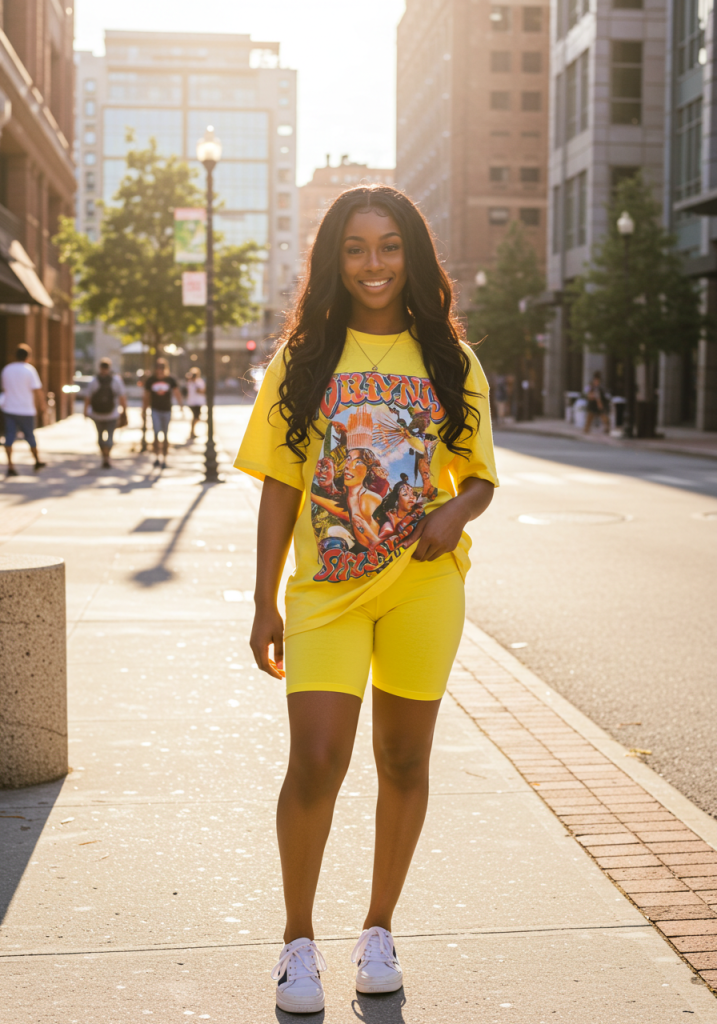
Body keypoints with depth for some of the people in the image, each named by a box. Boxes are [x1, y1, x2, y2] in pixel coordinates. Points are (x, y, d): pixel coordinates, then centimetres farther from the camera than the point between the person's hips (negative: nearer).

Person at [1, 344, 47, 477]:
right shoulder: (29, 370, -10)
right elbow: (38, 390, -12)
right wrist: (42, 405, 2)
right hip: (25, 410, -3)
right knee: (29, 436, 12)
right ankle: (37, 461, 29)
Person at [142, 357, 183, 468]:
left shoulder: (170, 380, -3)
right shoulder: (150, 381, -1)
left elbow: (177, 394, -8)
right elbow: (146, 397, 8)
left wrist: (181, 405, -24)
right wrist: (143, 411, 12)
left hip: (167, 411, 1)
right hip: (155, 410, -1)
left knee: (165, 436, 6)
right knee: (156, 434, -14)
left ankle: (164, 459, 16)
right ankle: (156, 457, 2)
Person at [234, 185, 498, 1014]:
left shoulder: (449, 361, 6)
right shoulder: (304, 358, 4)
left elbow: (480, 476, 11)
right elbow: (280, 487, 4)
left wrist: (456, 513, -12)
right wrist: (265, 603, 1)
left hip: (423, 585, 1)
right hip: (326, 588, -1)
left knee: (404, 761, 9)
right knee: (316, 761, -9)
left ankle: (378, 930, 29)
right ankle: (298, 939, 13)